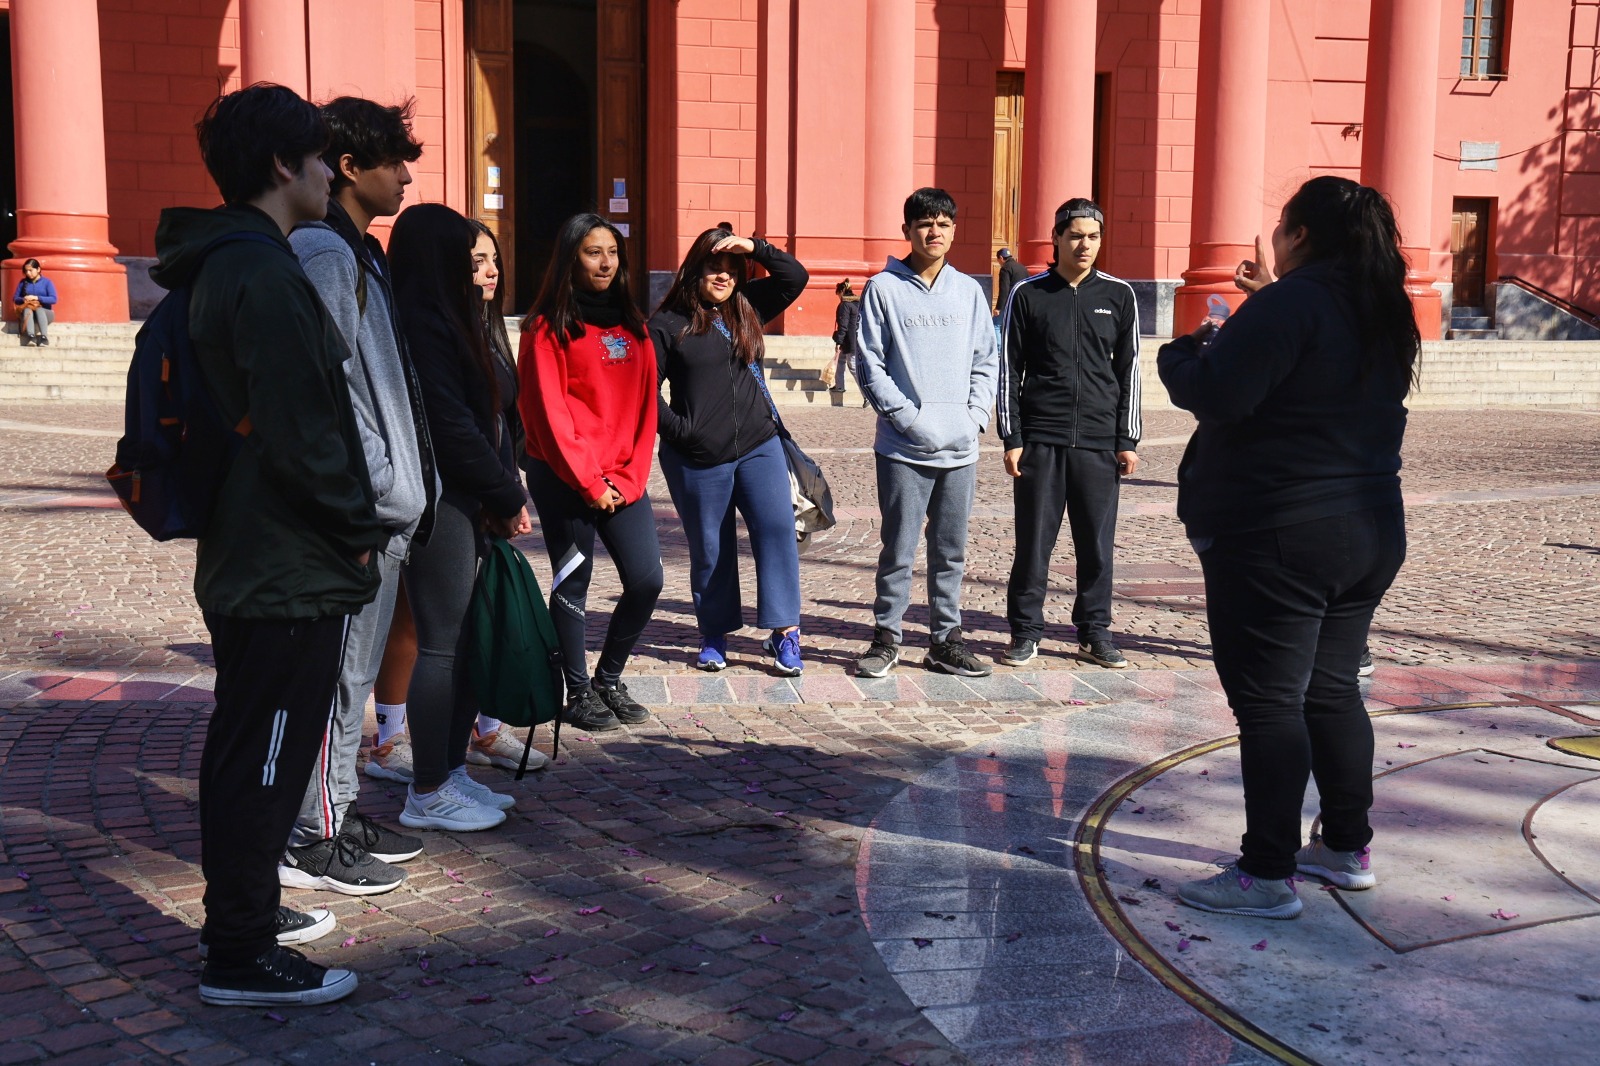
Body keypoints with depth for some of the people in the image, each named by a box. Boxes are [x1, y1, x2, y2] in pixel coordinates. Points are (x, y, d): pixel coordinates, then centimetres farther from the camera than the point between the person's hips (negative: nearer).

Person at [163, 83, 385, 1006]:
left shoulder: (221, 266, 13)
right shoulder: (267, 275, -20)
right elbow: (302, 436, -25)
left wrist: (348, 521, 18)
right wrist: (359, 528, -11)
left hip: (244, 559, 11)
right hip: (292, 569, -11)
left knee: (244, 747, 19)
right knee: (268, 757, -1)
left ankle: (240, 913, 33)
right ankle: (242, 956, 9)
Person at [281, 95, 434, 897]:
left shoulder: (359, 252, 17)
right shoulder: (322, 253, -14)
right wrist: (373, 489, -19)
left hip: (385, 505, 10)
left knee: (353, 672, 17)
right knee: (333, 672, -3)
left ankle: (340, 810, 28)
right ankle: (310, 839, 7)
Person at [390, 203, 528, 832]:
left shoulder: (447, 318, 17)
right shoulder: (420, 323, -13)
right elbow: (451, 425, -17)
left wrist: (503, 496, 5)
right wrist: (507, 498, -9)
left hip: (468, 505, 9)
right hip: (440, 502, -9)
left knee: (464, 640, 12)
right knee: (440, 645, -4)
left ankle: (452, 772, 22)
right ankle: (428, 796, 4)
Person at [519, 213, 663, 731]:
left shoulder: (632, 325, 12)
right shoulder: (549, 327, -5)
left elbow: (645, 406, 9)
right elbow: (549, 412, -10)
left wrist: (629, 478, -2)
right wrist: (589, 483, -12)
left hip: (623, 480, 5)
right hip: (565, 481, -5)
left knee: (647, 579, 0)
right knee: (573, 585, 3)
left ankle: (609, 679, 20)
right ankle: (579, 694, 16)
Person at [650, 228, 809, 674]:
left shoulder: (747, 310, 11)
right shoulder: (668, 324, -3)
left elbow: (796, 277, 12)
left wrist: (755, 248, -1)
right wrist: (679, 429, -11)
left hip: (759, 448, 3)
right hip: (698, 459, -3)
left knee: (777, 529, -10)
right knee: (709, 549, 7)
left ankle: (784, 631, -4)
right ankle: (713, 636, 21)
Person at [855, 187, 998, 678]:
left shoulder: (969, 291, 11)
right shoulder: (883, 289, 0)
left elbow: (985, 362, 13)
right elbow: (869, 364, -4)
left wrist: (976, 416, -1)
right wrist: (906, 416, -12)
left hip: (961, 449, 4)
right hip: (904, 448, -3)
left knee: (951, 551, 10)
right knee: (898, 550, 0)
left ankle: (946, 639, 19)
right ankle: (886, 638, 13)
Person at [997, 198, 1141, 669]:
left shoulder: (1119, 295, 8)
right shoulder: (1027, 295, 3)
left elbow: (1129, 370, 9)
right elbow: (1009, 370, 4)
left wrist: (1128, 440, 3)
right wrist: (1012, 439, -2)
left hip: (1099, 442, 1)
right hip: (1040, 440, -1)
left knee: (1098, 544, 5)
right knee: (1033, 542, 2)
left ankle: (1095, 632, 17)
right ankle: (1026, 631, 13)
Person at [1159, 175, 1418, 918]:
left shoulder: (1292, 302, -16)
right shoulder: (1384, 314, 12)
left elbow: (1216, 395, -23)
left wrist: (1182, 354, -3)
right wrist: (1224, 349, 16)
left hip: (1277, 537, -9)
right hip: (1371, 531, 9)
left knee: (1268, 702, -3)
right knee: (1331, 692, 17)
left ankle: (1268, 873, 1)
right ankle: (1348, 849, 27)